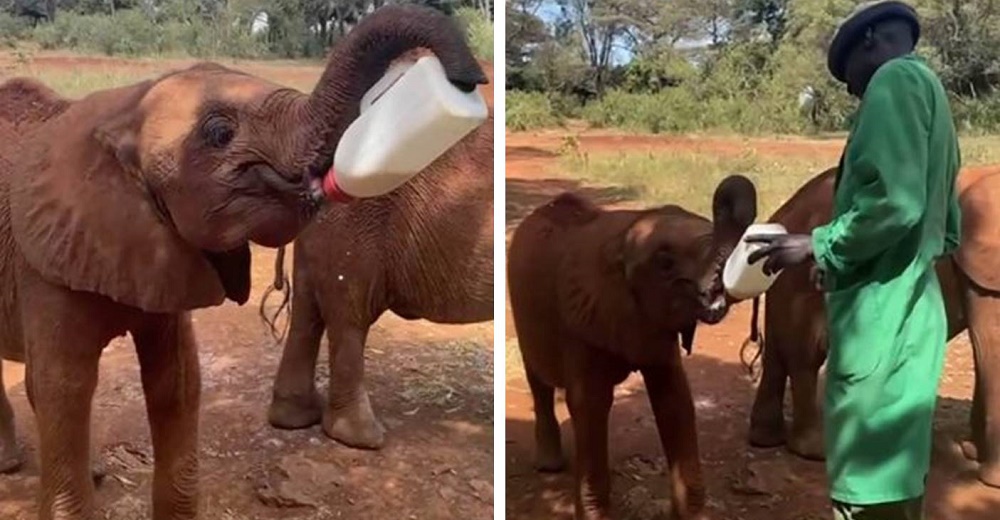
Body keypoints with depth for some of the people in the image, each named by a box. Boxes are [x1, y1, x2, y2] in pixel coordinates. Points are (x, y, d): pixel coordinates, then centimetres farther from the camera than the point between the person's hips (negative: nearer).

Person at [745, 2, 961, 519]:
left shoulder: (896, 79, -7)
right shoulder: (928, 91, 21)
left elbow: (894, 202, -23)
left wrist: (817, 246, -11)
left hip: (880, 317, -10)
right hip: (911, 315, 10)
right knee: (895, 474, 17)